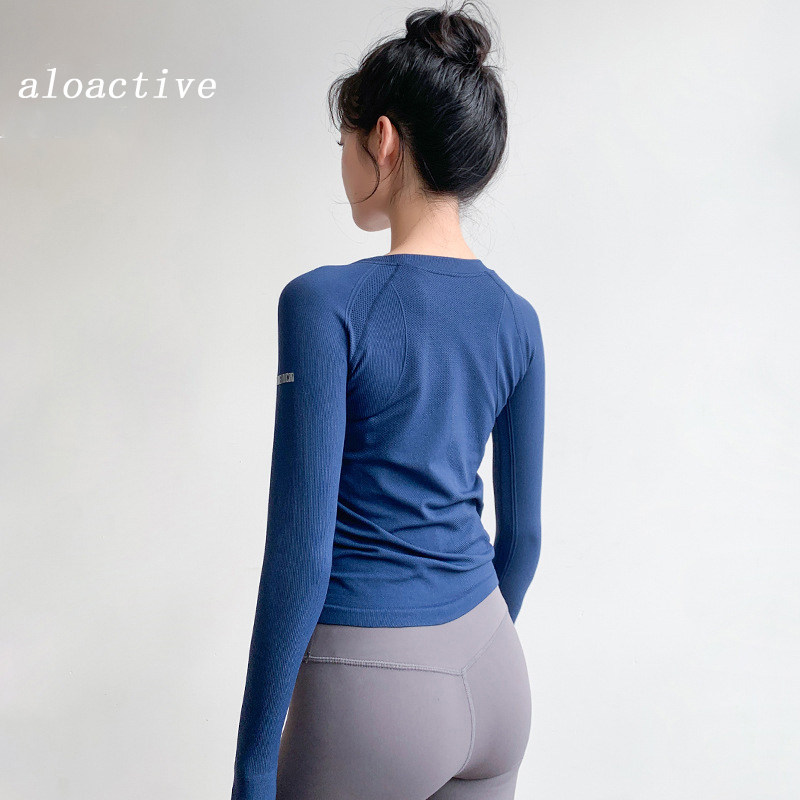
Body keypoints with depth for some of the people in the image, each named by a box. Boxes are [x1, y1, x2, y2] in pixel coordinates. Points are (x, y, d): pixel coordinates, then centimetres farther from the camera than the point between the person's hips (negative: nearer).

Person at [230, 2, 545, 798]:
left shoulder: (326, 303, -17)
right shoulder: (515, 319, 2)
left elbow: (301, 551, -18)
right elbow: (522, 532, 9)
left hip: (373, 686, -6)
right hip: (495, 677, 6)